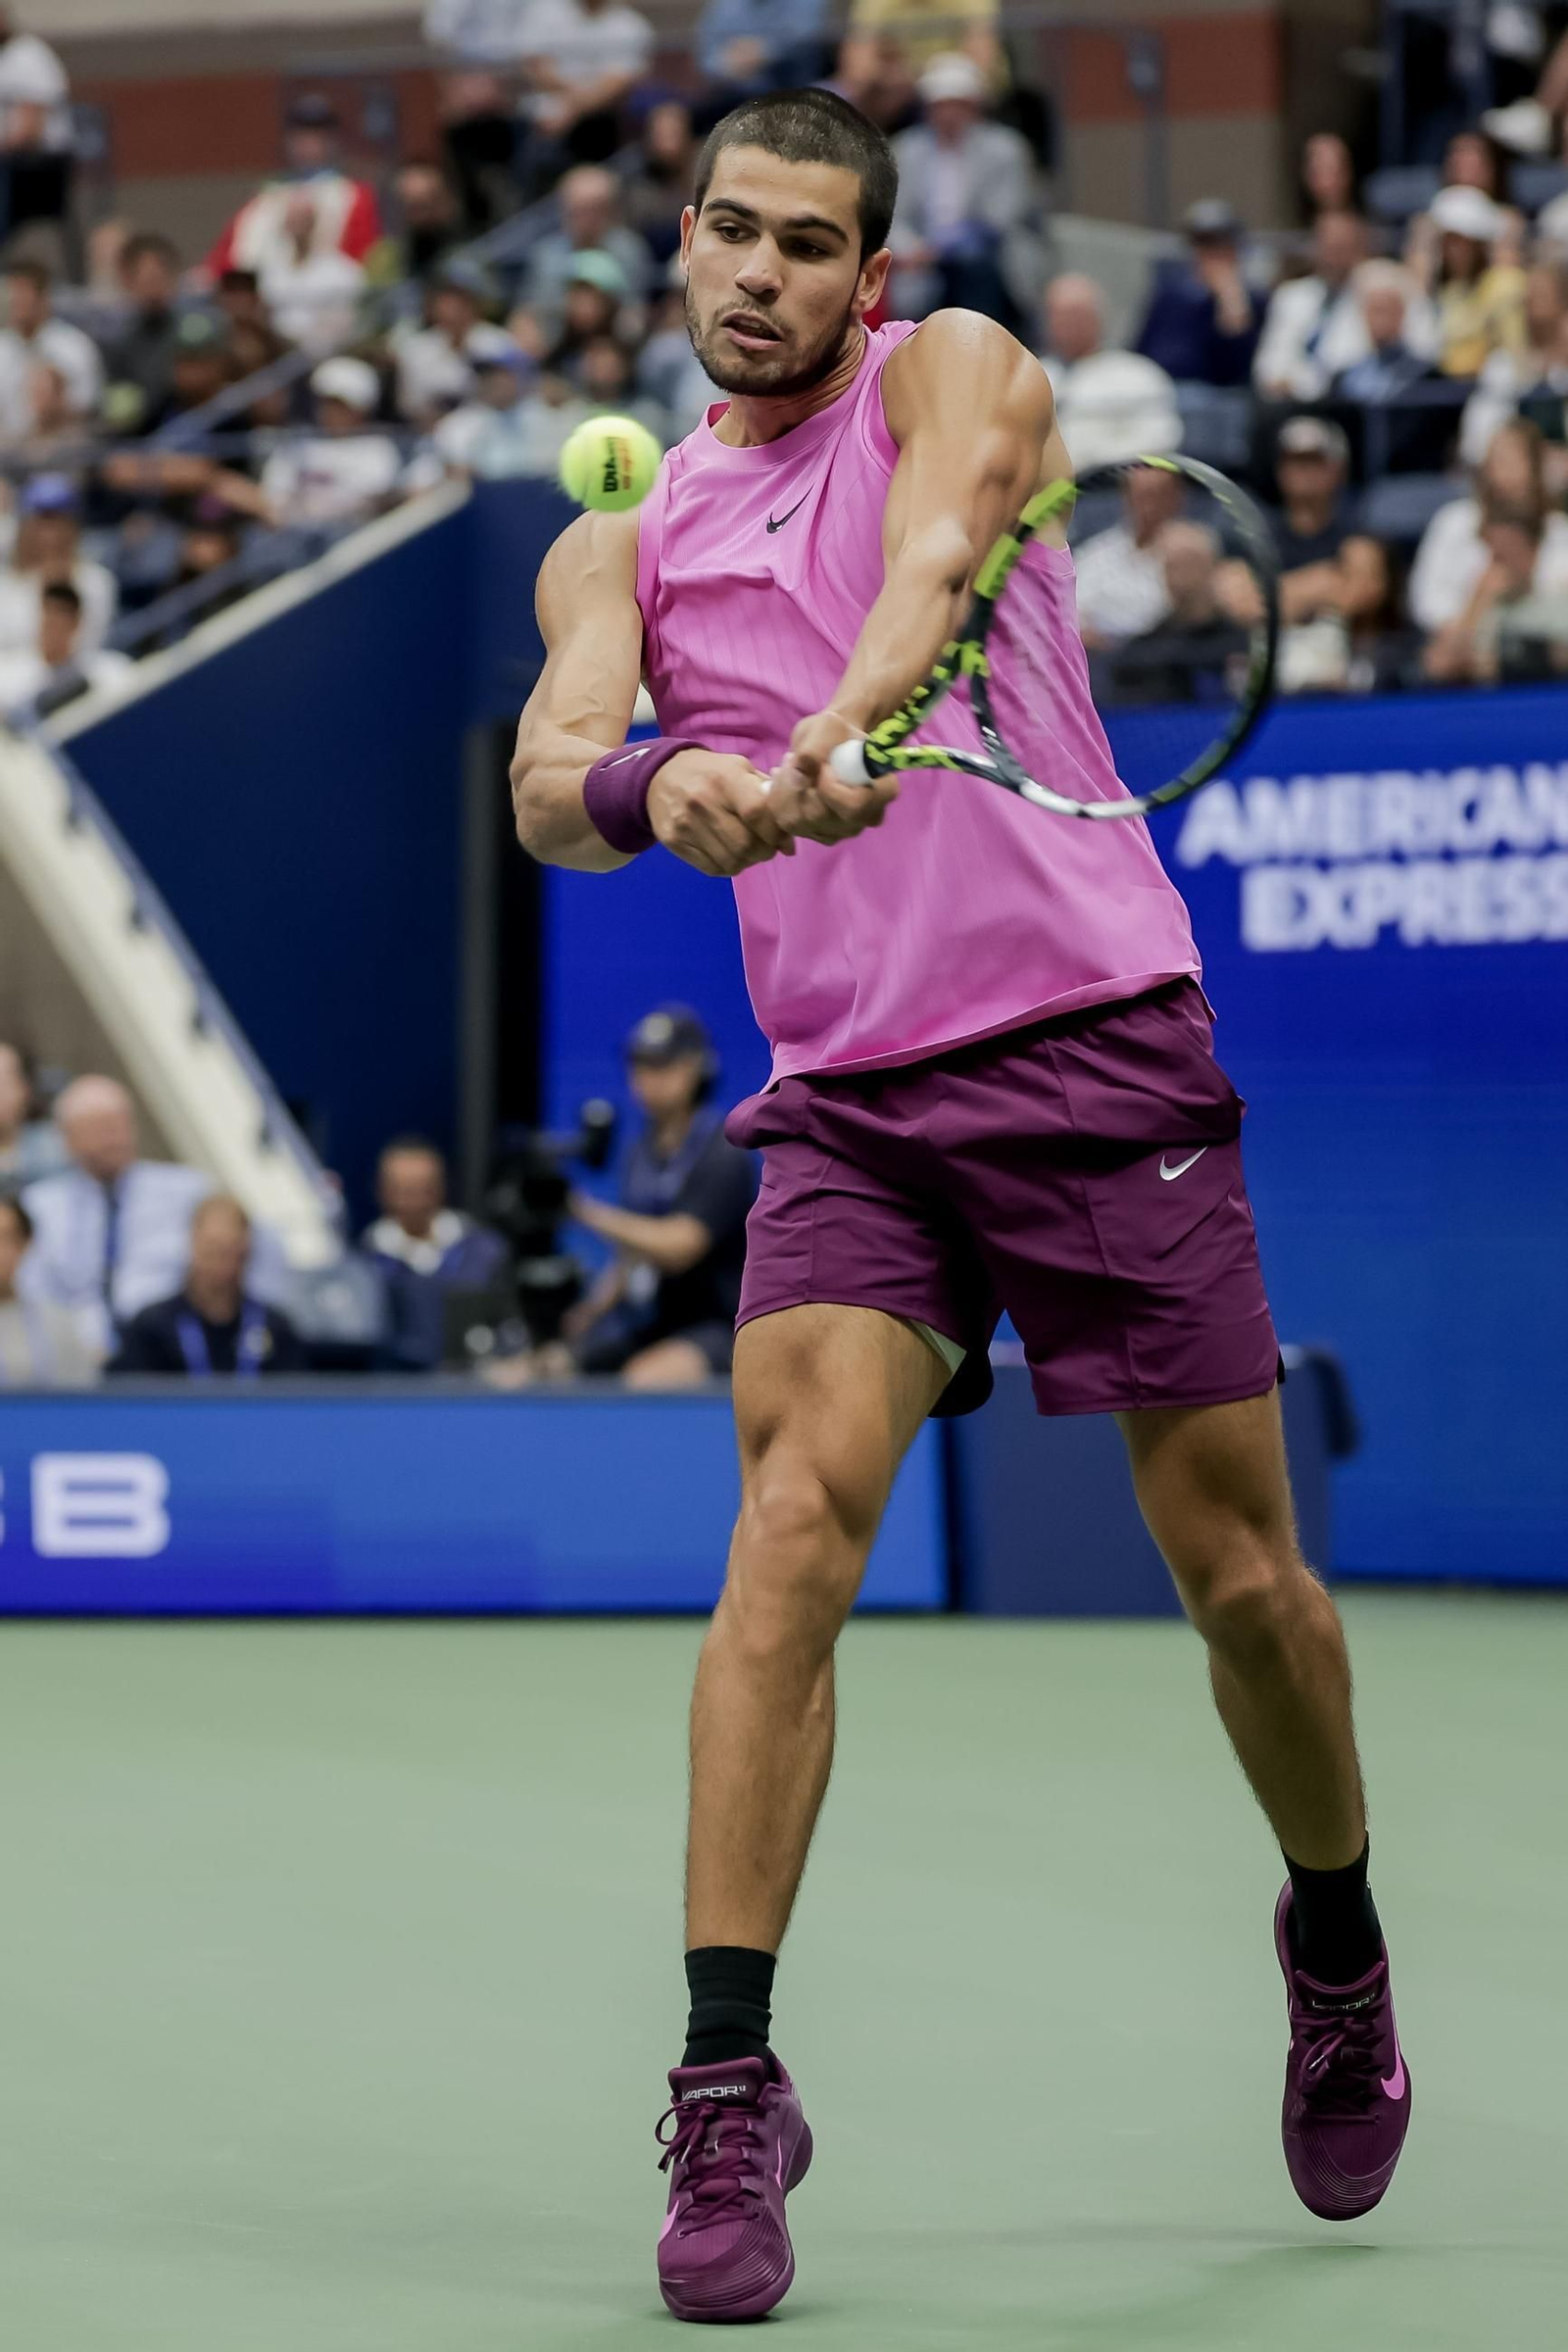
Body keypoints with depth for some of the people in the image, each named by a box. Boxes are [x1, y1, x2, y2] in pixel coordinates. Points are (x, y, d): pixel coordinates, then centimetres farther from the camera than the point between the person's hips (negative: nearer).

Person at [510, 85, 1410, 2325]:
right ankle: (730, 2092, -19)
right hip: (849, 1100, 2)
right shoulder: (619, 549, 13)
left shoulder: (957, 373, 4)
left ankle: (1337, 1943, 33)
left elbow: (933, 555, -19)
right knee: (791, 1524, -19)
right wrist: (651, 781, -29)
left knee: (1242, 1573, 5)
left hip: (1099, 1049, -2)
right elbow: (550, 779, -5)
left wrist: (842, 731, -40)